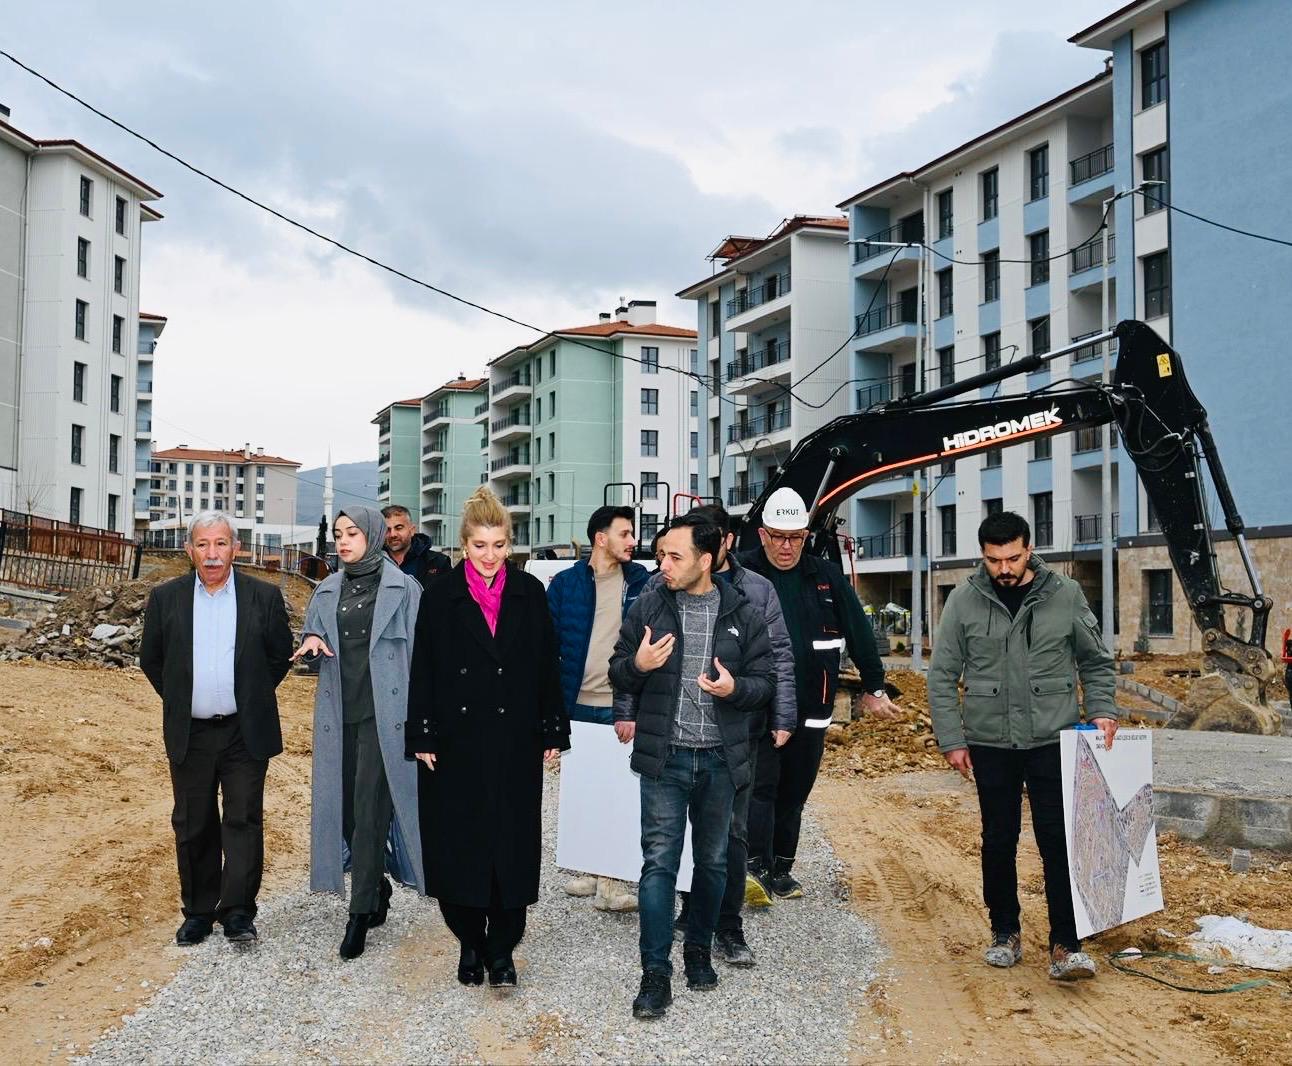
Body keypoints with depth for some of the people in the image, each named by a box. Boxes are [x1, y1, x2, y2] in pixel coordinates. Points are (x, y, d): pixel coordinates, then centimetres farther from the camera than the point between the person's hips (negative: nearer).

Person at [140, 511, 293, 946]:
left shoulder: (264, 597, -3)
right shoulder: (166, 598, 1)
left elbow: (281, 655, 7)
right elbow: (151, 659, 11)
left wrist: (254, 697, 6)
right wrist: (179, 700, 9)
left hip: (246, 733, -2)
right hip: (190, 734, 2)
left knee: (243, 820, -2)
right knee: (193, 826, 10)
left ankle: (238, 911, 6)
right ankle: (198, 911, 21)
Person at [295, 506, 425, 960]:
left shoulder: (402, 588, -2)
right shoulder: (328, 590, 12)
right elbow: (311, 641, 19)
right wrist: (310, 641, -6)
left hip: (383, 712, -5)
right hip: (339, 711, 5)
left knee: (370, 811, -7)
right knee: (343, 804, 8)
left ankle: (360, 914, -1)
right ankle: (377, 888, 28)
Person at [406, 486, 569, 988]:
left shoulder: (529, 593, 3)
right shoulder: (441, 594, -1)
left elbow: (547, 666, 5)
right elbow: (423, 669, 0)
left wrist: (552, 731, 3)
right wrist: (422, 736, -4)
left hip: (515, 743, 1)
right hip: (456, 741, -1)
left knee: (512, 844, 3)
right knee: (458, 843, 5)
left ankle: (501, 949, 14)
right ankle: (470, 942, 21)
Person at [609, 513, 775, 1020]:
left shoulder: (743, 615, 0)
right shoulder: (648, 608, 0)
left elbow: (766, 680, 3)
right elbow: (617, 673, 6)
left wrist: (735, 687, -18)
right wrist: (637, 664, -17)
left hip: (720, 759, 1)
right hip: (665, 756, -1)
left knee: (712, 861, 14)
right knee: (659, 862, -4)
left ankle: (699, 951, 33)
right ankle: (655, 974, 2)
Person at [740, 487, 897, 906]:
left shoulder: (827, 576, 6)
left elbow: (859, 632, 11)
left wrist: (874, 688, 12)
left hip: (810, 709, 4)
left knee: (794, 792, 11)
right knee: (761, 785, -12)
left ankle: (781, 871, 22)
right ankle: (755, 867, -16)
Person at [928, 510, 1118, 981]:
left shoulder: (1065, 595, -2)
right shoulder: (964, 601, -3)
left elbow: (1096, 662, 10)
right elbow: (942, 676, 1)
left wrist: (1101, 709, -4)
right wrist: (951, 739, -3)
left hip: (1053, 741, -1)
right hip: (990, 743, 1)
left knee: (1058, 841, -3)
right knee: (998, 841, 10)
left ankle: (1065, 946, 4)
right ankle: (1005, 931, 26)